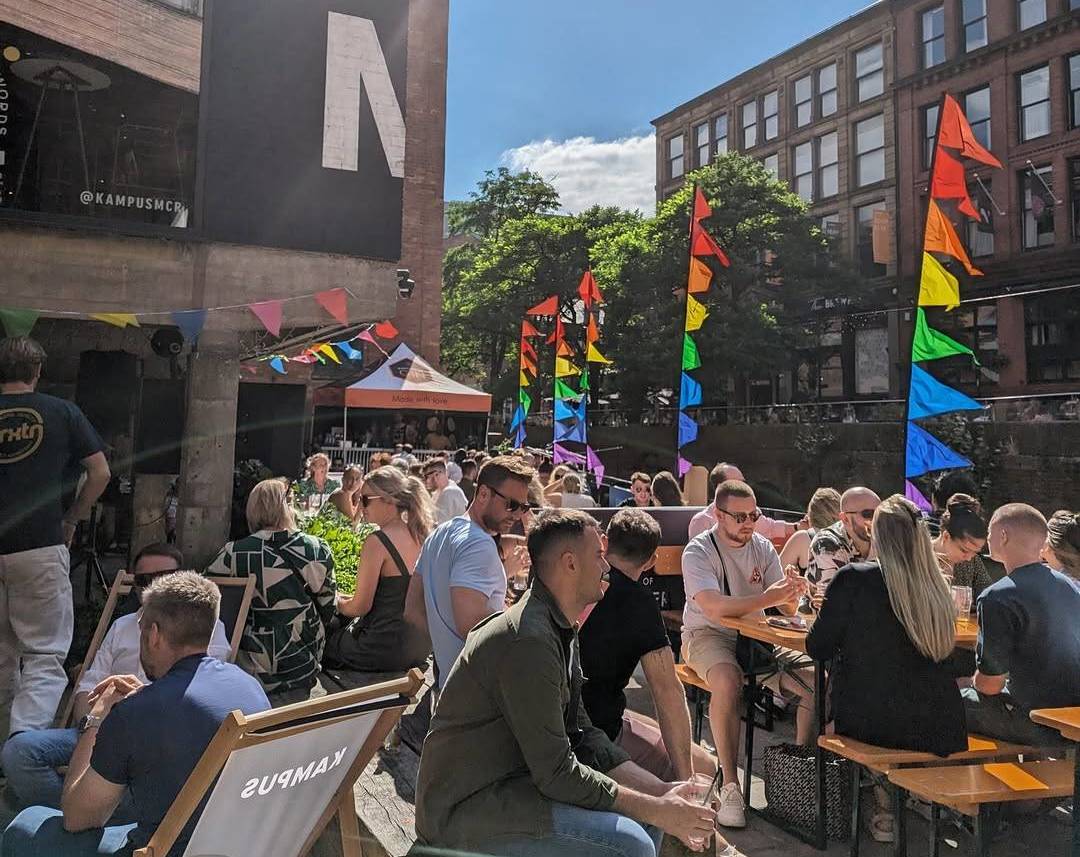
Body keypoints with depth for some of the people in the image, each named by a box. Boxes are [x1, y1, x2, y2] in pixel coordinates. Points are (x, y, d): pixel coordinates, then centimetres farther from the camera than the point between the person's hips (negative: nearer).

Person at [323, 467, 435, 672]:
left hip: (384, 652, -7)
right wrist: (349, 598, 19)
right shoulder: (421, 535, 2)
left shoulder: (378, 542, -20)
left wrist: (338, 602, 7)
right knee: (344, 621, 28)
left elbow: (360, 607, -15)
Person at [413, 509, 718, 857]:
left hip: (508, 784, 10)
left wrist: (663, 791, 1)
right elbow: (557, 773, -22)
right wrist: (658, 811, -15)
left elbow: (581, 736, 9)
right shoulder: (529, 639, -24)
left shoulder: (561, 632, 9)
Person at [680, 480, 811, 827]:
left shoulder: (763, 547, 5)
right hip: (708, 635, -5)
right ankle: (730, 786, -26)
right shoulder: (698, 551, -12)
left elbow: (786, 609, 0)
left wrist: (792, 595, -24)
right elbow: (714, 608, -27)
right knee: (728, 682, -37)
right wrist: (767, 598, -36)